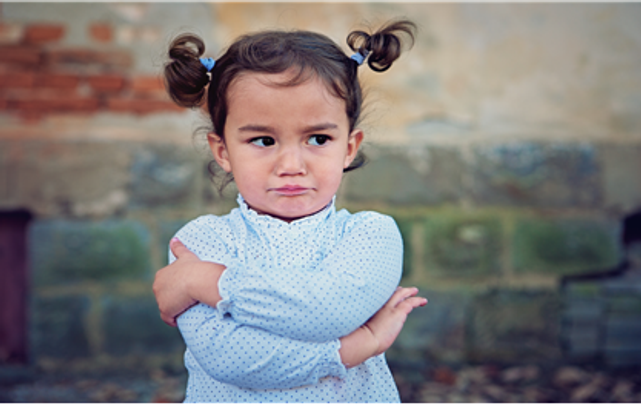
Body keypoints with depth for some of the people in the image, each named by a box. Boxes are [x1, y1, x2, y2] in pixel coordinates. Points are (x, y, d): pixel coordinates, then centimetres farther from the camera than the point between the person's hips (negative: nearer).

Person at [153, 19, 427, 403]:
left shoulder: (370, 234, -1)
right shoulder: (202, 240, -2)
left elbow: (331, 304, -20)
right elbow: (220, 353, -16)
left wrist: (205, 281, -14)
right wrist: (352, 347, -17)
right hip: (229, 399, 0)